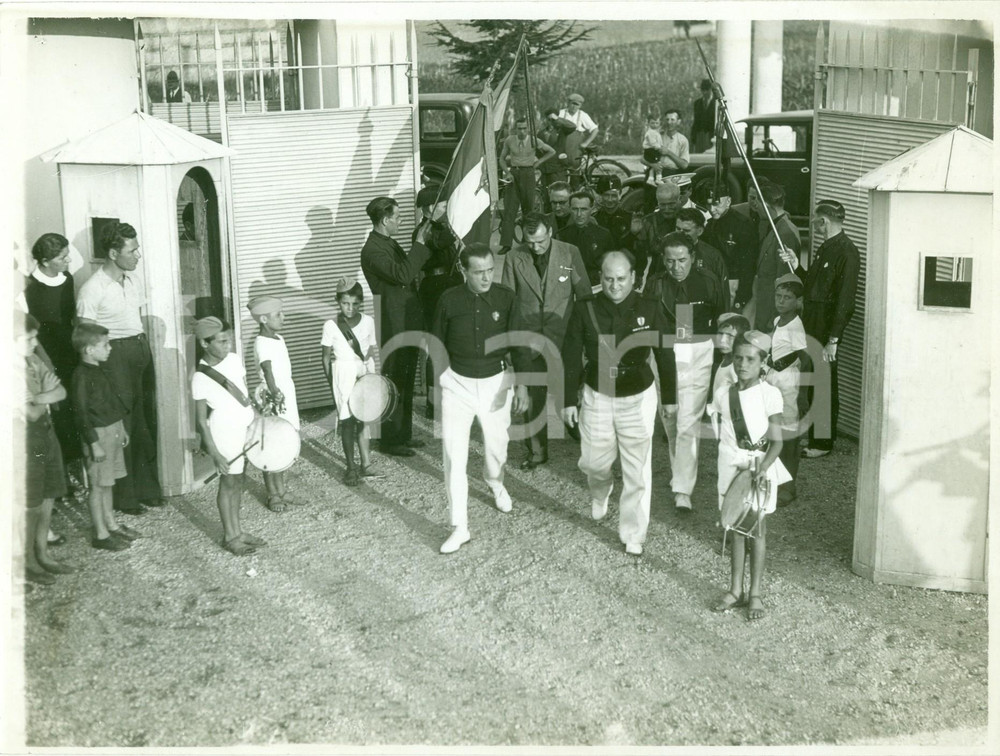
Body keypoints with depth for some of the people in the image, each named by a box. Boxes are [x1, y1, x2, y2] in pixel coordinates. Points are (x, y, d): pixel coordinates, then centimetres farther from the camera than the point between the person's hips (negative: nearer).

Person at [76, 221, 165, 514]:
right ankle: (124, 496, 11)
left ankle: (147, 488, 24)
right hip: (115, 355, -7)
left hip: (141, 349, 7)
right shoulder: (92, 289, -14)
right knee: (122, 427, -1)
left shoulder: (134, 279, 8)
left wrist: (145, 349, 12)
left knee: (145, 423, 12)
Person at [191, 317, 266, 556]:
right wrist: (215, 454, -15)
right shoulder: (200, 377, -17)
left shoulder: (235, 359, -1)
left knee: (237, 482, 16)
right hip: (225, 434, -6)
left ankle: (237, 530, 28)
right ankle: (230, 536, 19)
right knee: (228, 483, 5)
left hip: (246, 429, 6)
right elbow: (201, 420, -14)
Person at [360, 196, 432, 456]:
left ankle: (404, 434, 27)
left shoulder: (390, 243, 13)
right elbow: (402, 274, -29)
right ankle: (390, 440, 7)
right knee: (394, 382, -2)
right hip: (394, 326, -10)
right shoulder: (372, 250, -18)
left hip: (409, 323, 10)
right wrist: (419, 245, -24)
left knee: (406, 382, 16)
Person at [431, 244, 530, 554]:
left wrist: (522, 383, -16)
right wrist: (441, 377, 8)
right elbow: (437, 342, 5)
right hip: (457, 382, 0)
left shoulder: (507, 298, -9)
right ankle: (459, 528, 0)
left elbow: (518, 343, -7)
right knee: (454, 455, -6)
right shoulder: (450, 300, -7)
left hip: (496, 381, 1)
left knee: (497, 445, 16)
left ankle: (495, 482, 53)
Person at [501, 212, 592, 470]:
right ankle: (536, 451, 16)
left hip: (563, 336, -1)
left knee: (568, 390, 4)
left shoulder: (570, 253, -3)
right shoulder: (515, 257, -2)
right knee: (531, 396, 5)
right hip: (528, 339, 1)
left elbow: (584, 294, 2)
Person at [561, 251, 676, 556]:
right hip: (597, 397, 1)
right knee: (593, 462, 15)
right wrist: (569, 400, 1)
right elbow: (571, 358, -1)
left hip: (638, 399, -1)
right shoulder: (585, 311, -9)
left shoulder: (649, 310, -10)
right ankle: (600, 493, 51)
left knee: (637, 471, 1)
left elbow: (665, 355, 0)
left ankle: (633, 535, 15)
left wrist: (669, 398, 5)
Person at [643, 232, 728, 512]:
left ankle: (683, 490, -7)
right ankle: (680, 472, 36)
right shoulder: (656, 285, -2)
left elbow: (721, 321, 6)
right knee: (670, 416, 13)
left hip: (698, 356, -2)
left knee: (689, 423, -9)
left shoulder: (709, 283, -4)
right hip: (663, 354, 2)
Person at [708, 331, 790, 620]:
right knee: (736, 528, 10)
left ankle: (755, 593, 12)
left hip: (760, 465, -3)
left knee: (757, 529, 4)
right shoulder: (723, 396, 1)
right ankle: (736, 590, 19)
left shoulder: (769, 395, -10)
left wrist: (763, 466, -24)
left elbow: (776, 441, -10)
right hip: (732, 465, 3)